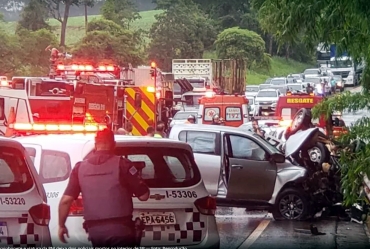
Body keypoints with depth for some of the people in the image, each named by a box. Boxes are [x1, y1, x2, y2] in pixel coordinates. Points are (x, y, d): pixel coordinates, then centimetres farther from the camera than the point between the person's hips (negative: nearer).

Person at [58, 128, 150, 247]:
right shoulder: (121, 164, -5)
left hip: (95, 230, 4)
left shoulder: (80, 167, 6)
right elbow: (143, 195, -6)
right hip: (120, 229, -4)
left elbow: (65, 200, 4)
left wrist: (61, 225, 17)